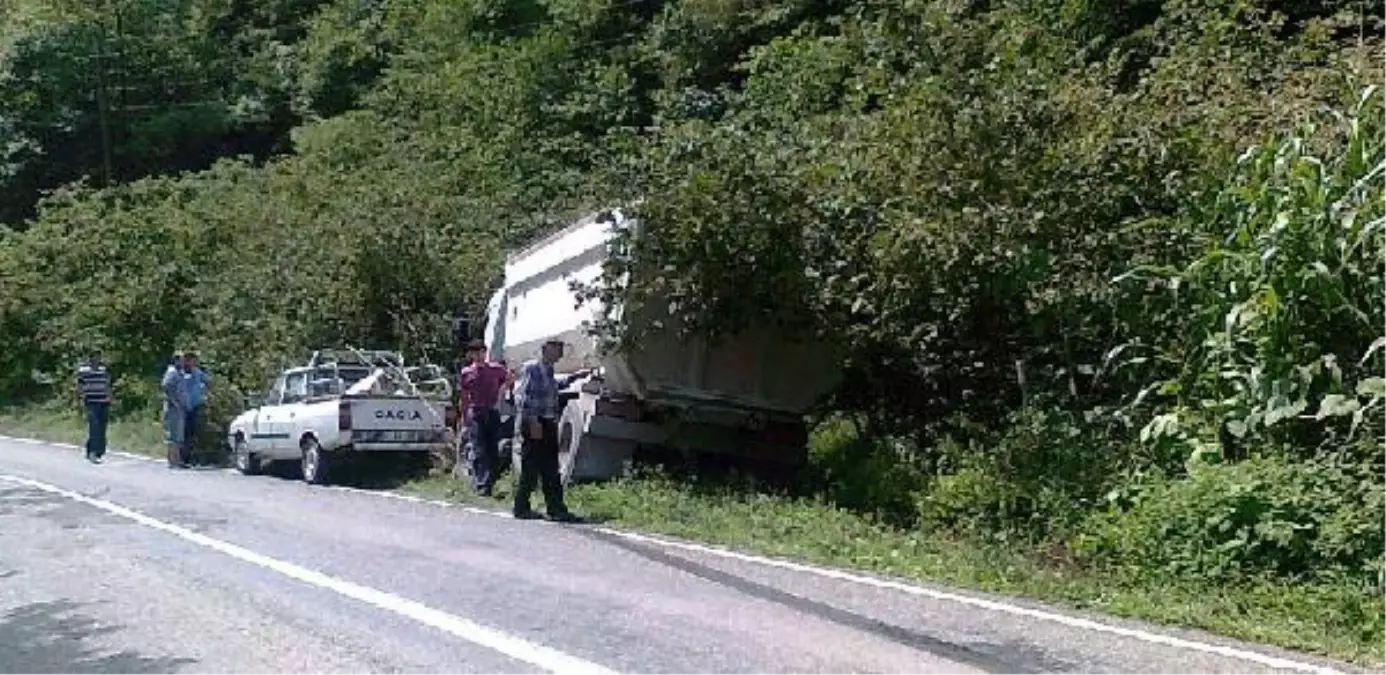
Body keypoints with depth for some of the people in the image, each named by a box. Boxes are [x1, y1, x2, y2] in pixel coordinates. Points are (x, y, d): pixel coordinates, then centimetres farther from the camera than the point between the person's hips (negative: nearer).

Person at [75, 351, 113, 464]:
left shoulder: (104, 368, 13)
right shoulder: (83, 370, -3)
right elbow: (80, 386, -1)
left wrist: (109, 397, 13)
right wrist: (81, 399, -6)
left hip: (104, 403, 5)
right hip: (91, 403, -5)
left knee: (102, 428, 7)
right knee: (94, 427, -13)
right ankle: (93, 452, -15)